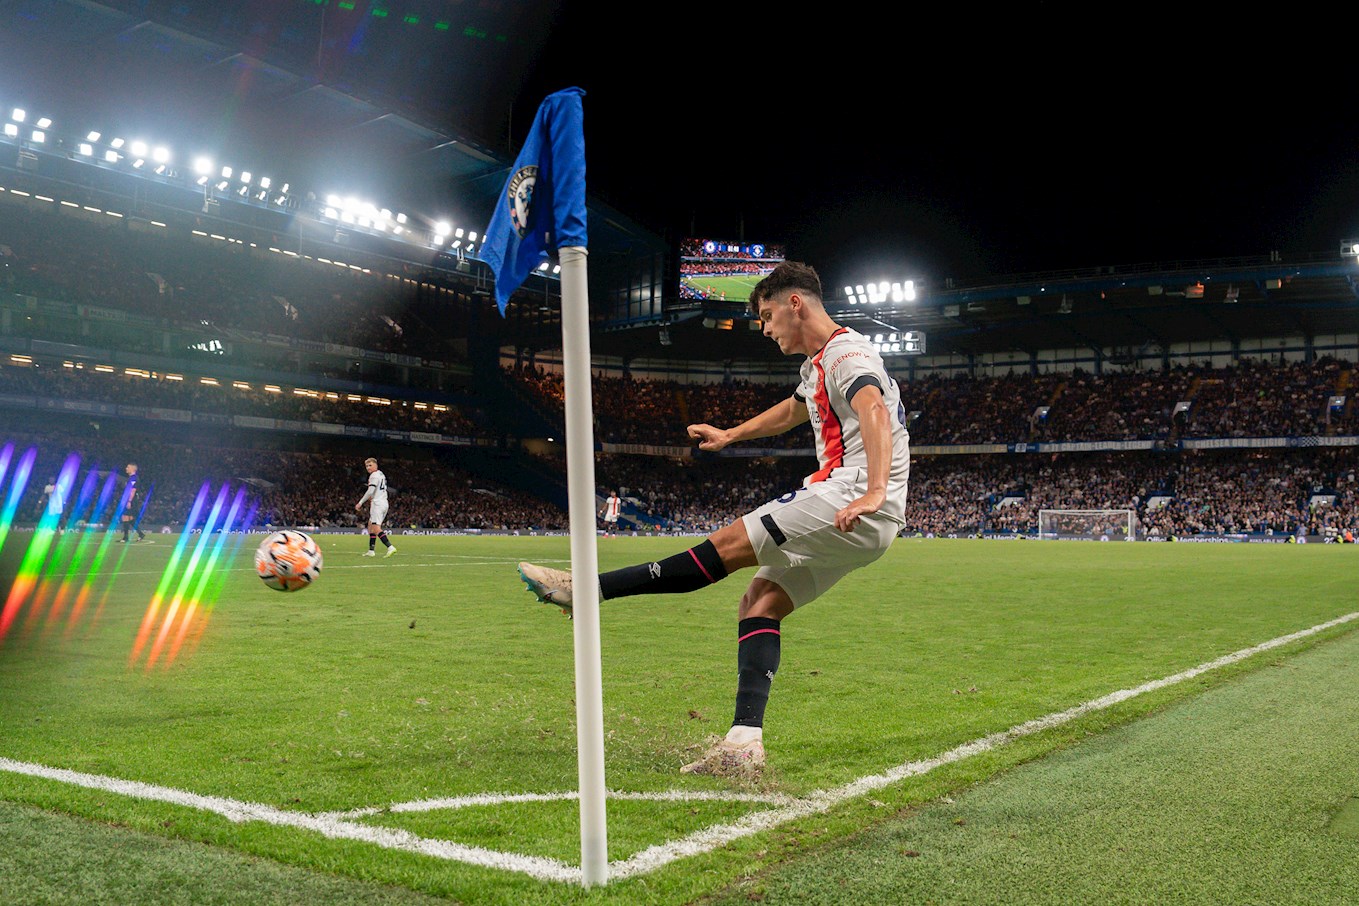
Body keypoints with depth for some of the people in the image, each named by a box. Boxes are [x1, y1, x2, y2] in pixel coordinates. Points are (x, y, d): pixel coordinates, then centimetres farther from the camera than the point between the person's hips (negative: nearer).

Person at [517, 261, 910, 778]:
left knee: (731, 545, -13)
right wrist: (731, 435, 52)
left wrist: (873, 492, -41)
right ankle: (744, 745, -7)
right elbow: (792, 411, 44)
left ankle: (589, 589, -11)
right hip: (857, 524, 10)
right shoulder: (818, 364, 24)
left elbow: (875, 411, -29)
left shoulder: (846, 353, -9)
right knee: (760, 603, 1)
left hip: (854, 505, -10)